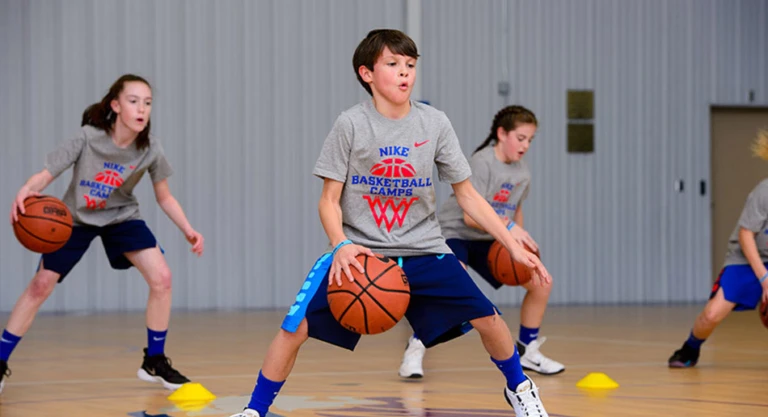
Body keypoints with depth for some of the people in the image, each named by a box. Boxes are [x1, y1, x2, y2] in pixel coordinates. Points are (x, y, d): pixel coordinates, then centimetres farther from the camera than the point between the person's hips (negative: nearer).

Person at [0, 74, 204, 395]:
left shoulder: (150, 149, -19)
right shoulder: (88, 137, -28)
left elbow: (164, 197, -5)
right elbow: (46, 174, -27)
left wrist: (188, 229, -18)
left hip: (121, 217, 2)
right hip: (75, 219, -2)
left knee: (161, 278, -14)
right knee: (40, 286, -5)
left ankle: (154, 362, 3)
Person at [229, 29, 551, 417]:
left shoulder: (435, 124, -3)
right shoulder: (351, 124, -9)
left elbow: (467, 195, 4)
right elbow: (329, 199, -6)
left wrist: (515, 246, -2)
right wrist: (341, 245, -26)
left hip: (423, 250, 2)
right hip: (359, 251, -2)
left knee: (488, 319, -8)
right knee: (295, 328, -16)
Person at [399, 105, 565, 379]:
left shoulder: (521, 171, 1)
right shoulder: (482, 162, -22)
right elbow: (470, 216, -28)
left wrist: (521, 239, -1)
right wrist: (507, 227, -35)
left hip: (489, 241, 8)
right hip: (455, 233, -8)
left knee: (541, 283, -1)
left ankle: (527, 351, 17)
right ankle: (415, 349, -22)